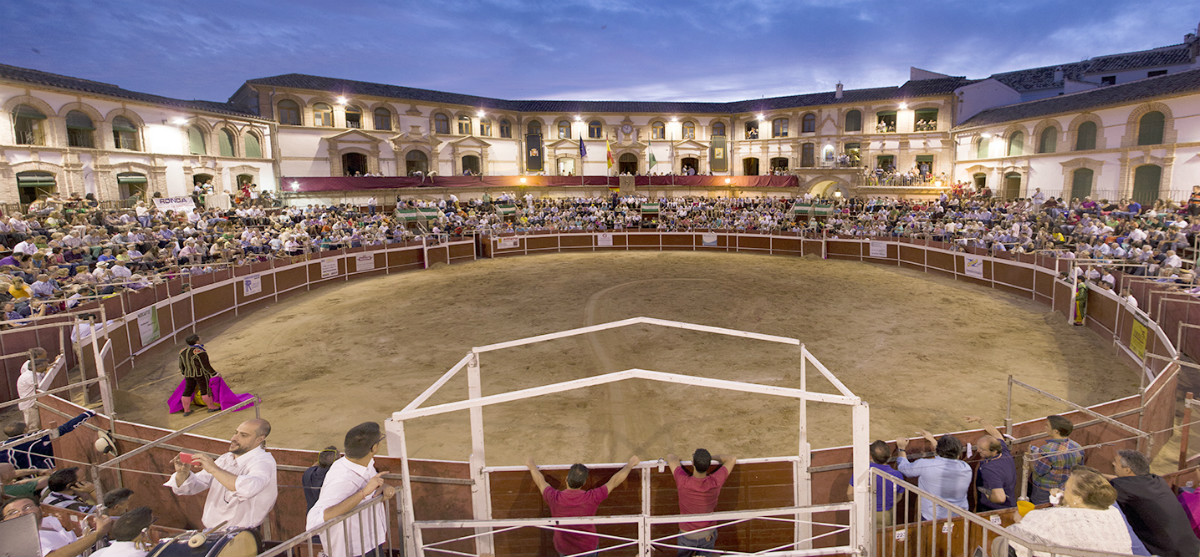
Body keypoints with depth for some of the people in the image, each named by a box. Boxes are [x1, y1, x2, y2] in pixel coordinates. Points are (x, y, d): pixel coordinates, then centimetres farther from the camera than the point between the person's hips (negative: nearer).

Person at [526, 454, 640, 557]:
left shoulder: (554, 498, -25)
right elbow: (614, 481, -13)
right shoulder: (592, 498, -28)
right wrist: (630, 464, 1)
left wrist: (531, 465, 15)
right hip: (588, 548, -1)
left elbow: (540, 481, -4)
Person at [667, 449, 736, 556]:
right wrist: (711, 457, -1)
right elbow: (732, 459, -10)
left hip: (687, 535, -1)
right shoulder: (715, 482, -27)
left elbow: (670, 457, -14)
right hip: (708, 534, 1)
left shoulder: (683, 482, -32)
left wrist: (678, 459, 7)